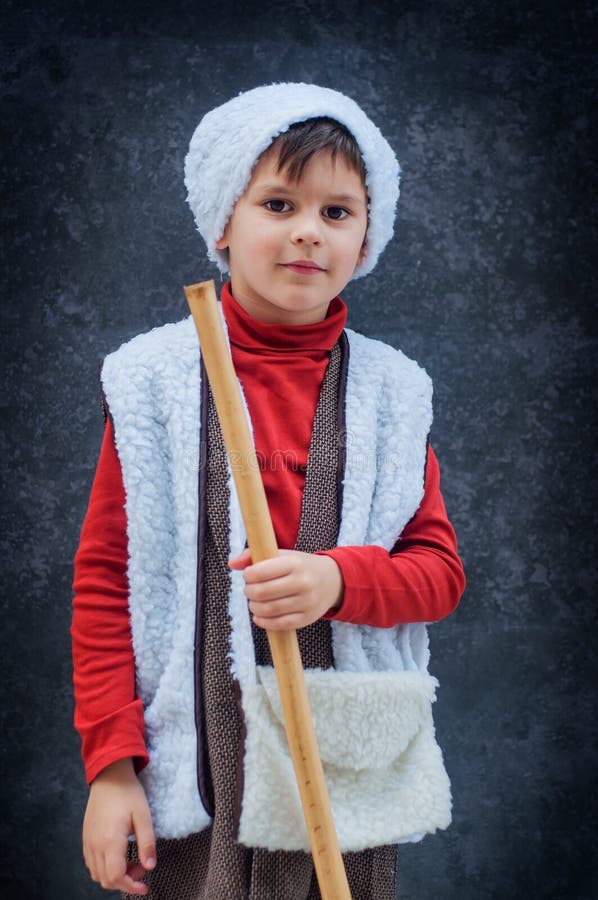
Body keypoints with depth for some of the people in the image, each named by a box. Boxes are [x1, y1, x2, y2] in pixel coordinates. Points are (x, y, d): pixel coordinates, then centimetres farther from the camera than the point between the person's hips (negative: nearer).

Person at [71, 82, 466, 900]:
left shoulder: (390, 390, 3)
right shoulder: (154, 378, -2)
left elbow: (441, 570, 4)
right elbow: (104, 578, -1)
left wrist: (337, 579, -17)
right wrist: (110, 762, -5)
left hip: (350, 773, 2)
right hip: (196, 775, -1)